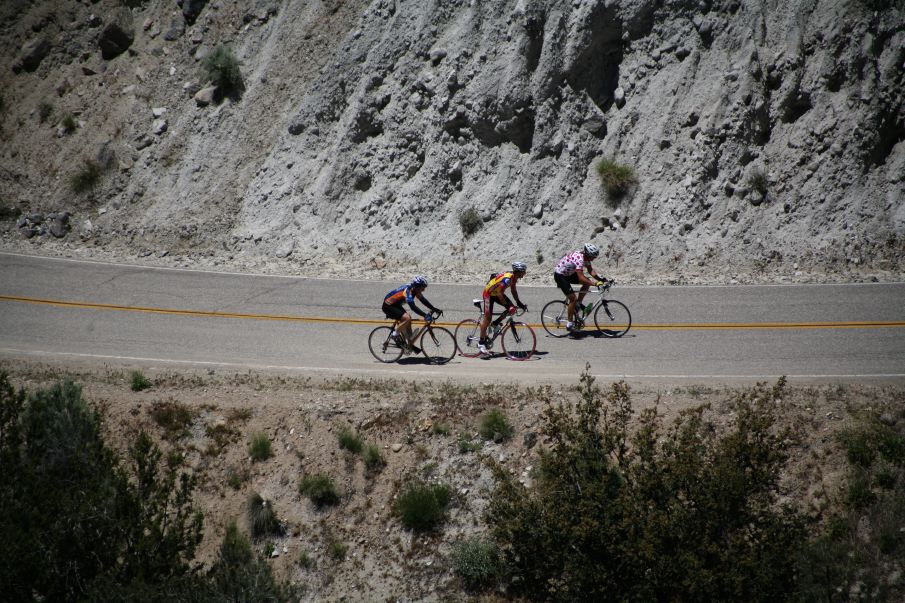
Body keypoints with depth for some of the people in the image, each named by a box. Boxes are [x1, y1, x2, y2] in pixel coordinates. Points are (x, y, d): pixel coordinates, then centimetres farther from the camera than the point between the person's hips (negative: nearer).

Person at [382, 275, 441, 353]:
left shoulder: (415, 290, -3)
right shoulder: (407, 290, -31)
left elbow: (423, 300, 4)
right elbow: (413, 306, -39)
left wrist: (435, 310, -3)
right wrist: (425, 315, -44)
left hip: (395, 305, 10)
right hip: (388, 306, -10)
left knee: (408, 319, 6)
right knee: (406, 318, -26)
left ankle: (410, 345, 12)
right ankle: (395, 334, -7)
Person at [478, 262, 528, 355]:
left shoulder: (514, 277, -6)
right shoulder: (507, 279, -33)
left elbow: (513, 289, 8)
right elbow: (500, 293, -32)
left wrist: (519, 303, 4)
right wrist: (507, 306, -29)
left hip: (497, 293, 8)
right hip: (489, 293, -8)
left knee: (511, 308, -6)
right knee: (487, 317, -8)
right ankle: (481, 343, -2)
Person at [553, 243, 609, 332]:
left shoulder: (585, 256, -6)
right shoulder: (579, 258, -33)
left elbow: (590, 270, 2)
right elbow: (581, 278, -37)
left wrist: (600, 279, -12)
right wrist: (595, 283, -40)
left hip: (568, 274, 9)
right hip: (560, 275, -9)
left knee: (587, 282, -2)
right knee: (573, 299, -13)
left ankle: (578, 304, 11)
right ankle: (569, 324, -3)